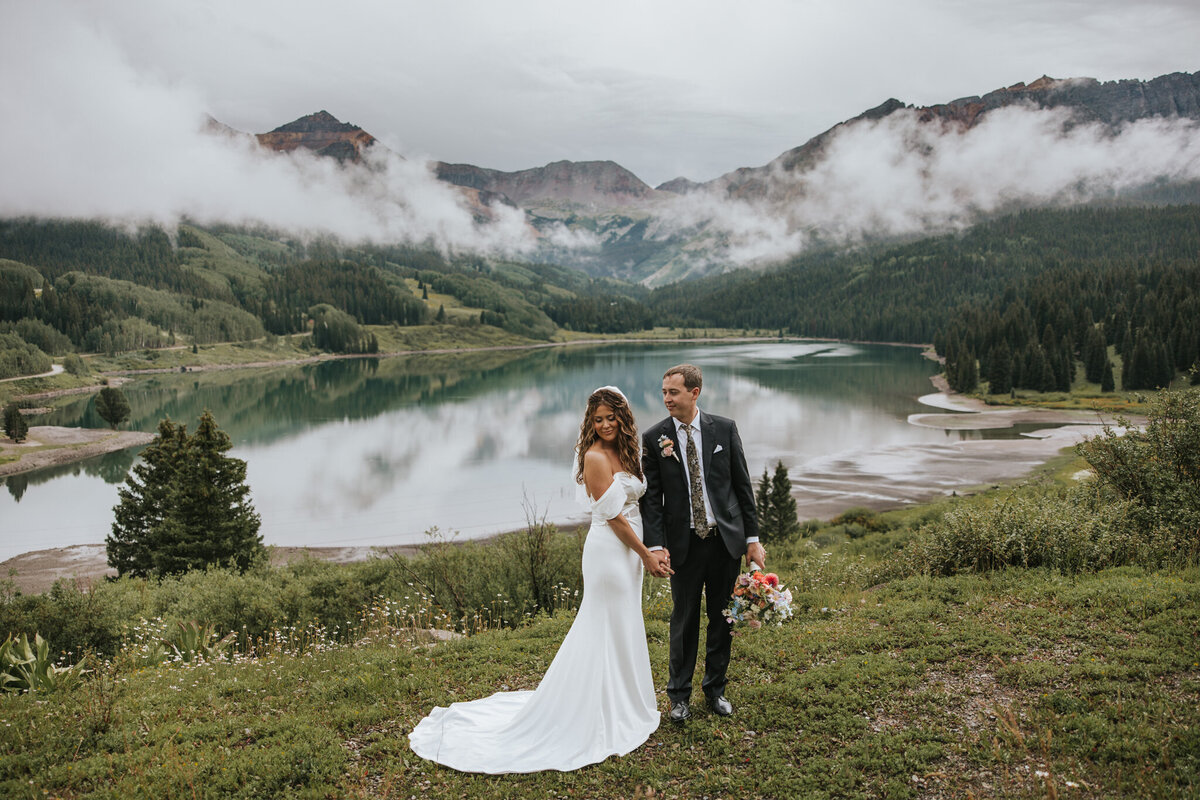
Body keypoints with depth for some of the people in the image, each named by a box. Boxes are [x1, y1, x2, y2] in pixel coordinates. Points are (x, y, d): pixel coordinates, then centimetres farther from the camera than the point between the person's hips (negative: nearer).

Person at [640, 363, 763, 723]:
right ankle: (679, 695, 24)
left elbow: (742, 484, 2)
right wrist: (656, 546, -15)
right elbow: (651, 498, -4)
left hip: (726, 538, 1)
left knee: (722, 619, 12)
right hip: (685, 544, -1)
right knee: (684, 622, 7)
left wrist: (752, 538, 0)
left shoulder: (724, 429, -1)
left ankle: (716, 688, 30)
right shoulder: (654, 438, -4)